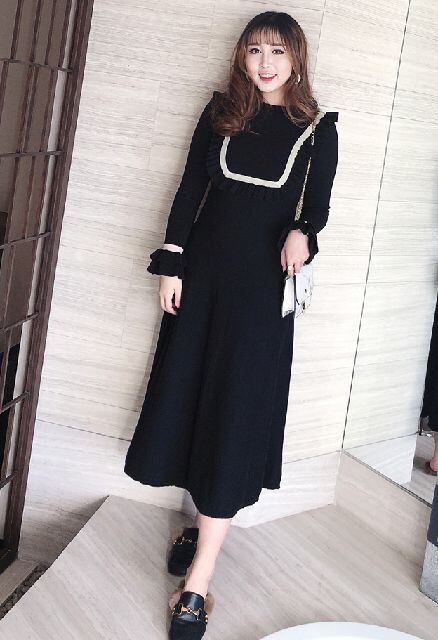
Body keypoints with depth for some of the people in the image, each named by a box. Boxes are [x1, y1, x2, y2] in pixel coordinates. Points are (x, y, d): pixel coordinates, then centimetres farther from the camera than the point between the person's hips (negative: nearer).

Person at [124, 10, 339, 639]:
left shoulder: (316, 127, 2)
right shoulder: (222, 110, 7)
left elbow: (318, 202, 3)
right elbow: (191, 186, 5)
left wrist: (302, 232, -20)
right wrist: (171, 265, -1)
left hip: (263, 282, -3)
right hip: (205, 270, 3)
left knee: (235, 412, -5)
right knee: (186, 393, 6)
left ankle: (197, 581, -3)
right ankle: (203, 518, 28)